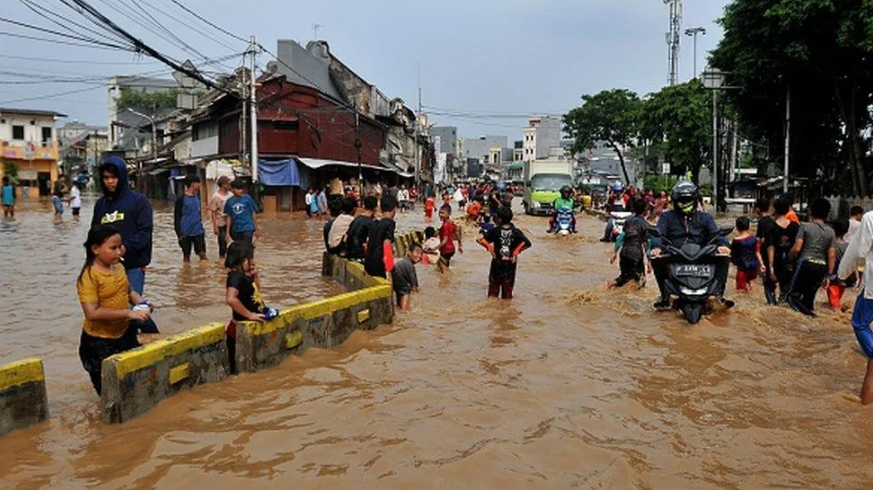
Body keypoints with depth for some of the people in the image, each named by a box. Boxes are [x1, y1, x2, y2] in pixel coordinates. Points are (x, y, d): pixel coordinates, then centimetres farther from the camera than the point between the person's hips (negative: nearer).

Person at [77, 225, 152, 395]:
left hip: (125, 333, 6)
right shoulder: (89, 276, -23)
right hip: (99, 341, -6)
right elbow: (92, 313, -30)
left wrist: (142, 302, -7)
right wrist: (129, 313, -30)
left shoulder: (118, 267, -2)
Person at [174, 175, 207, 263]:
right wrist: (178, 232, -11)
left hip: (198, 232, 4)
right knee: (186, 255, 7)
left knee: (202, 254, -1)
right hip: (185, 233, -4)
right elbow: (177, 217, -6)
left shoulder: (197, 197, 9)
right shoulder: (181, 199, -8)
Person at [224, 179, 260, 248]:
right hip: (235, 230, 3)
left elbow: (253, 214, 1)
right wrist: (228, 233, 7)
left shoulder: (247, 198, -4)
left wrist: (256, 229, 1)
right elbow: (229, 217, 8)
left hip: (247, 229, -3)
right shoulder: (229, 201, 3)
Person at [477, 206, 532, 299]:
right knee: (508, 285, 12)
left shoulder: (495, 231, -9)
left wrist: (489, 248, -4)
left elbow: (480, 240, -14)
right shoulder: (516, 232, -6)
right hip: (510, 263, 1)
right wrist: (517, 251, -8)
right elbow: (527, 243, -17)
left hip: (497, 261, -1)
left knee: (494, 283, 13)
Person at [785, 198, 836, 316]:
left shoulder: (805, 226, -2)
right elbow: (832, 255, 5)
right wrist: (828, 275, 10)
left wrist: (789, 258, 9)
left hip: (806, 263, -4)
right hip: (821, 267, 4)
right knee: (809, 296, 15)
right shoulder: (831, 231, 9)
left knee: (793, 294, 0)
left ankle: (807, 313, -23)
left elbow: (797, 248, -10)